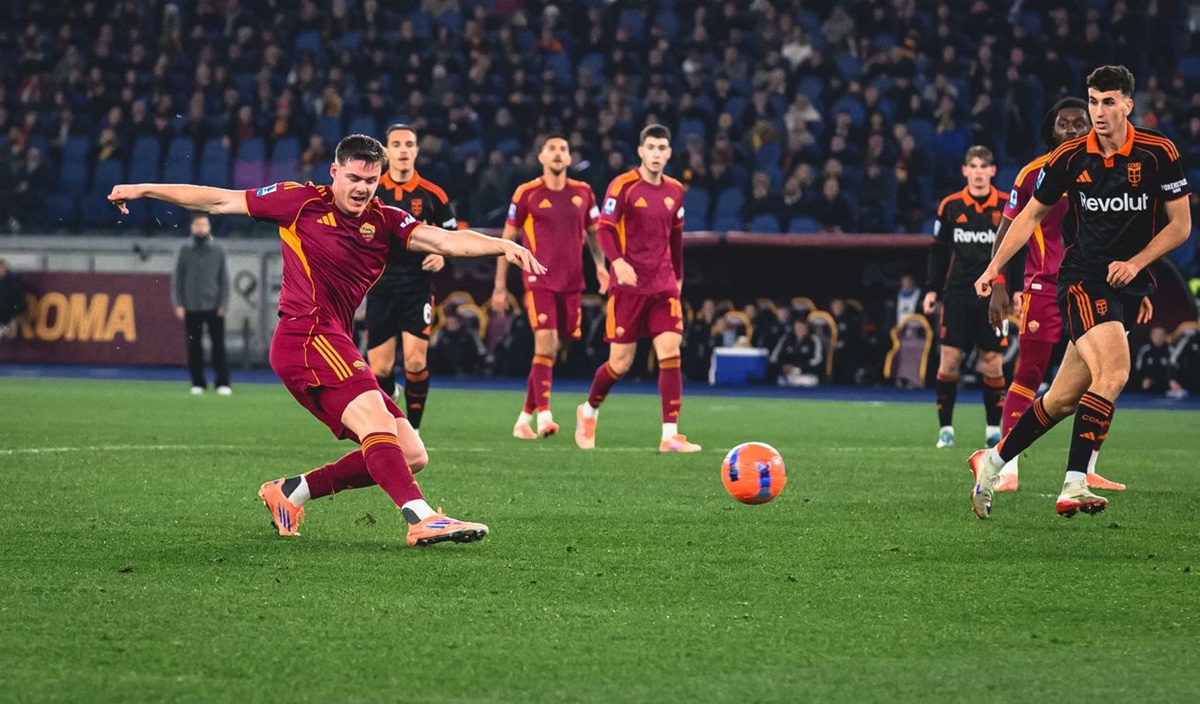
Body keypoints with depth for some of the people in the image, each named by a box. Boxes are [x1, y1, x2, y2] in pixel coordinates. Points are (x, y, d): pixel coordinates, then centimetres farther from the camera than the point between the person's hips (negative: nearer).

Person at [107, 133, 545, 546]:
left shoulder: (385, 222, 14)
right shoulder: (303, 202, 4)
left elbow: (447, 241, 1)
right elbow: (220, 202, 11)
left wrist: (504, 246, -15)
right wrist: (144, 190, 12)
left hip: (334, 346, 7)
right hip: (307, 335, -7)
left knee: (411, 456, 1)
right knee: (375, 417, -28)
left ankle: (290, 492, 10)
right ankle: (421, 519, -44)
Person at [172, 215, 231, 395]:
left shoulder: (218, 251, 6)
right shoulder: (185, 251, 6)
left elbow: (224, 279, 6)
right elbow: (177, 279, 6)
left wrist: (223, 304, -3)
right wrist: (178, 305, -2)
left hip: (214, 307, -1)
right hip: (191, 308, 1)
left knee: (218, 345, -5)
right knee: (194, 347, 2)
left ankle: (223, 383, -1)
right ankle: (198, 383, 10)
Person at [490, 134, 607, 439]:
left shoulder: (583, 193, 8)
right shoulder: (527, 193, -1)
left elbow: (593, 233, 19)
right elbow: (507, 239, 4)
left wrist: (601, 265, 1)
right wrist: (500, 286, 2)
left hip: (571, 283, 4)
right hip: (539, 280, -4)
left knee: (550, 350, 7)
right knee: (546, 342, -19)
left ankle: (525, 418, 17)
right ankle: (543, 414, -24)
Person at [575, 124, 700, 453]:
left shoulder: (675, 190, 8)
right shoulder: (623, 186, -7)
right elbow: (604, 229, -13)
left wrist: (678, 276, 22)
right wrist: (617, 261, -29)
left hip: (663, 286, 4)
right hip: (628, 284, -4)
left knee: (670, 352, -11)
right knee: (621, 362, 1)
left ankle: (670, 435, -12)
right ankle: (589, 410, 30)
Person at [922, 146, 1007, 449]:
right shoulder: (950, 206, 4)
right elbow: (939, 251, 10)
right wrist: (932, 289, 5)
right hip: (957, 295, 1)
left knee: (992, 362, 1)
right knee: (949, 358, -5)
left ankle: (994, 429, 12)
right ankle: (946, 427, 4)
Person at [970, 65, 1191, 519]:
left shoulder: (1158, 153, -3)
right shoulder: (1070, 157, -2)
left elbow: (1181, 224, 3)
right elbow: (1031, 215, 10)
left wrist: (1135, 263, -9)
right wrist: (995, 267, 2)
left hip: (1127, 287, 2)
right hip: (1083, 280, -2)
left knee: (1064, 398, 3)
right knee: (1114, 372, -27)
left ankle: (991, 463, 21)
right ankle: (1074, 487, -28)